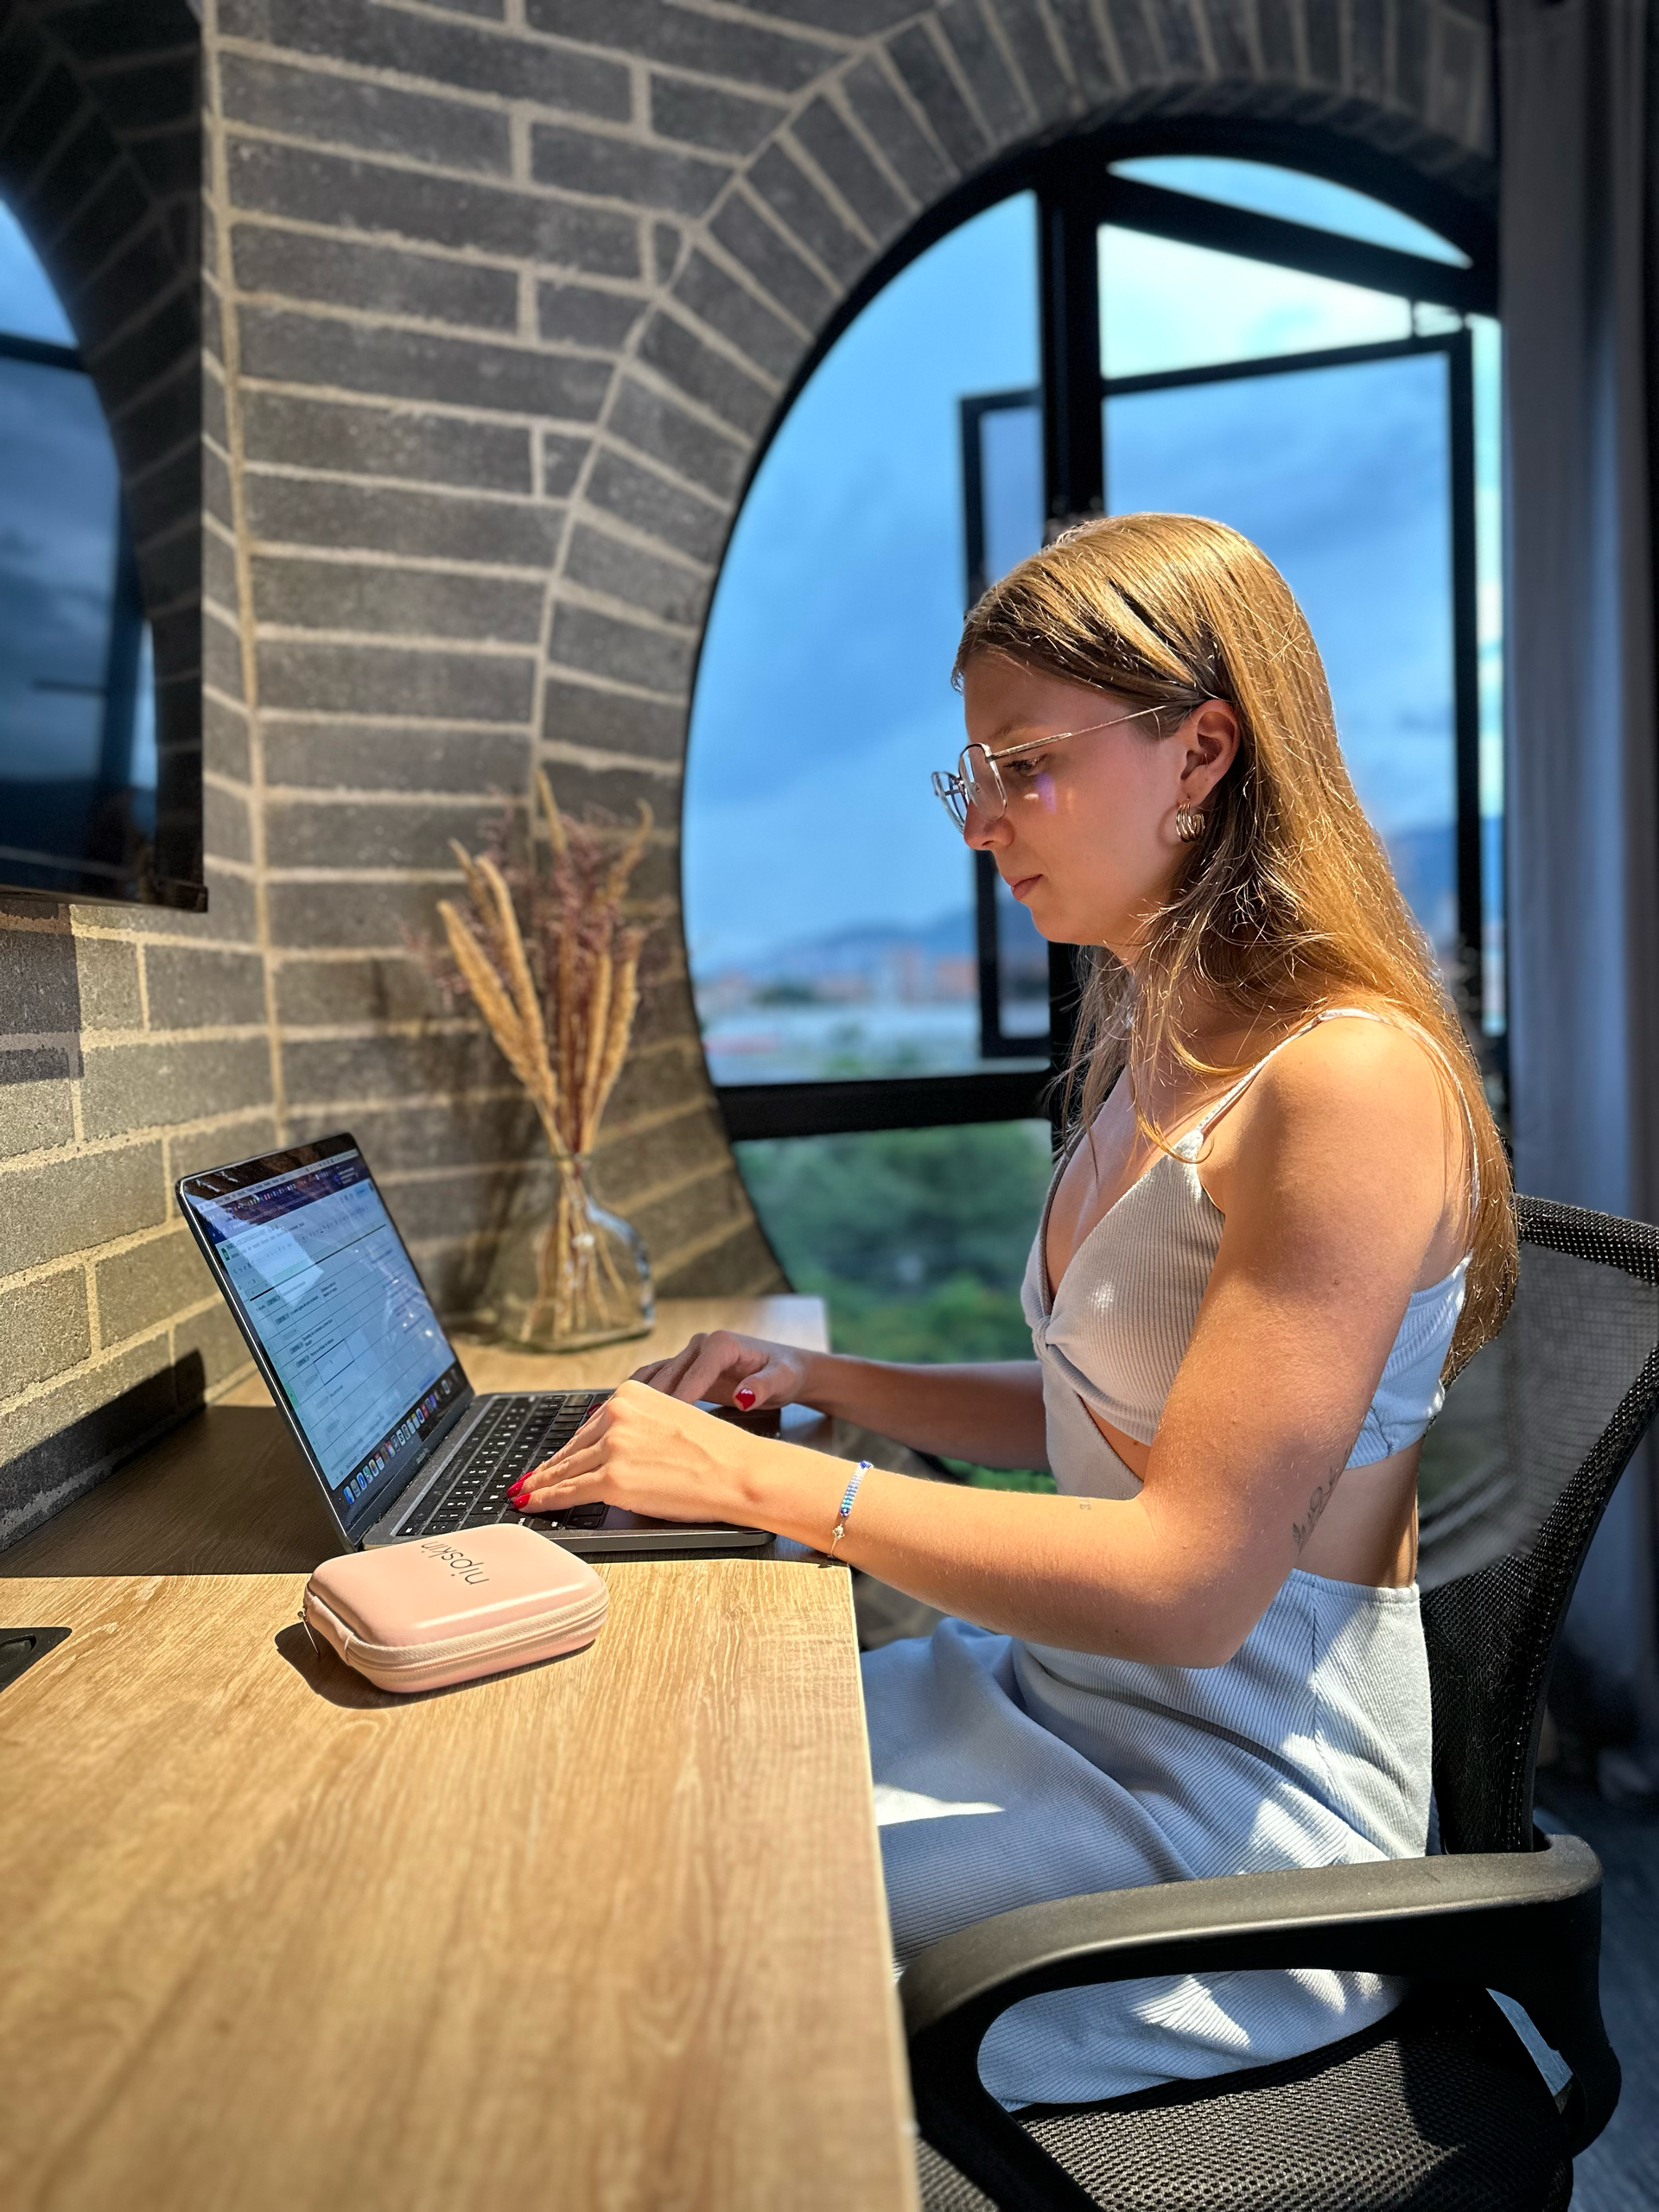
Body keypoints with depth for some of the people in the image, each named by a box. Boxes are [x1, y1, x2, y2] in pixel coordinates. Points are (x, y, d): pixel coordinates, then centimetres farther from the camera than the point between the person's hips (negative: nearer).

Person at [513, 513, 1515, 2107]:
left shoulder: (1350, 1081, -22)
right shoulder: (1150, 1051, 6)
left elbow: (1185, 1582, -25)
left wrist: (758, 1479, -22)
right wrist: (818, 1381, 4)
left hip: (1247, 1798, -8)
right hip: (1061, 1693, 8)